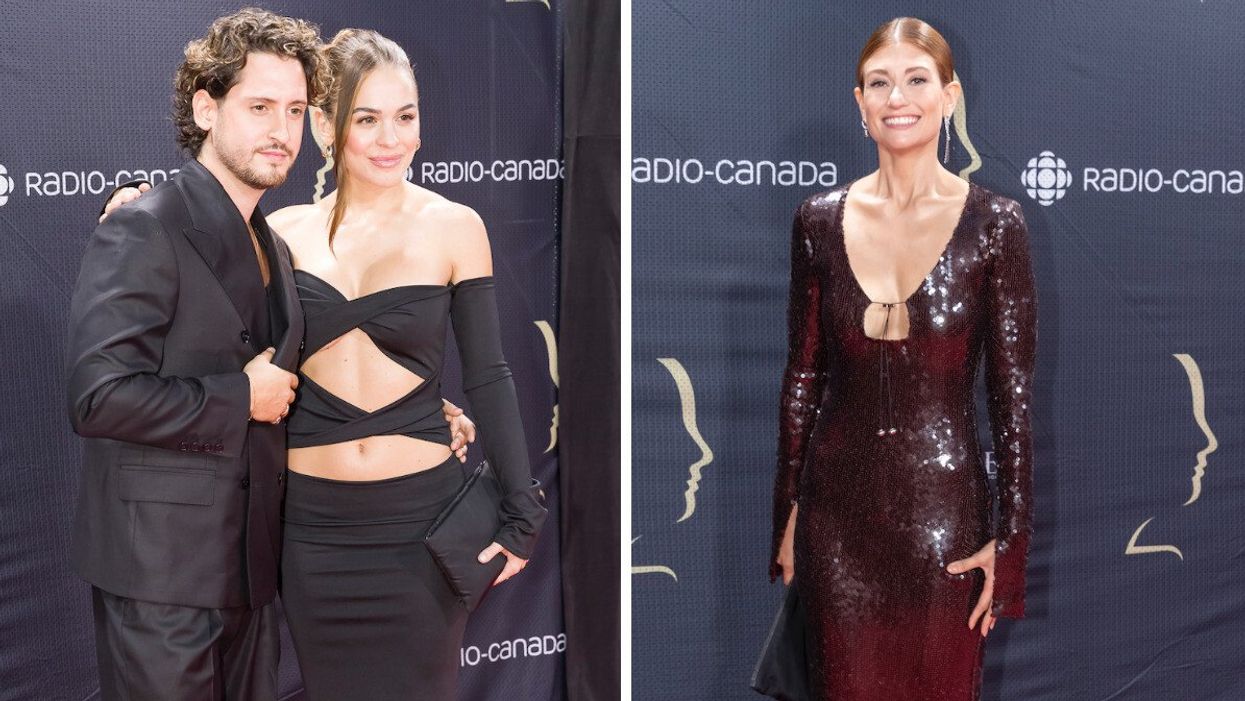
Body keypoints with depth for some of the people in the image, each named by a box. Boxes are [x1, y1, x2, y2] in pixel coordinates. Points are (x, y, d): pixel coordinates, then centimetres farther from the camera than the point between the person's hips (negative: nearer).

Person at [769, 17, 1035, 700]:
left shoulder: (993, 223, -7)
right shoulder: (820, 219, 0)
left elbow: (1013, 392, -6)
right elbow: (802, 373, 6)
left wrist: (1010, 540, -8)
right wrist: (787, 513, 7)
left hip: (944, 498, -2)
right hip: (838, 500, 2)